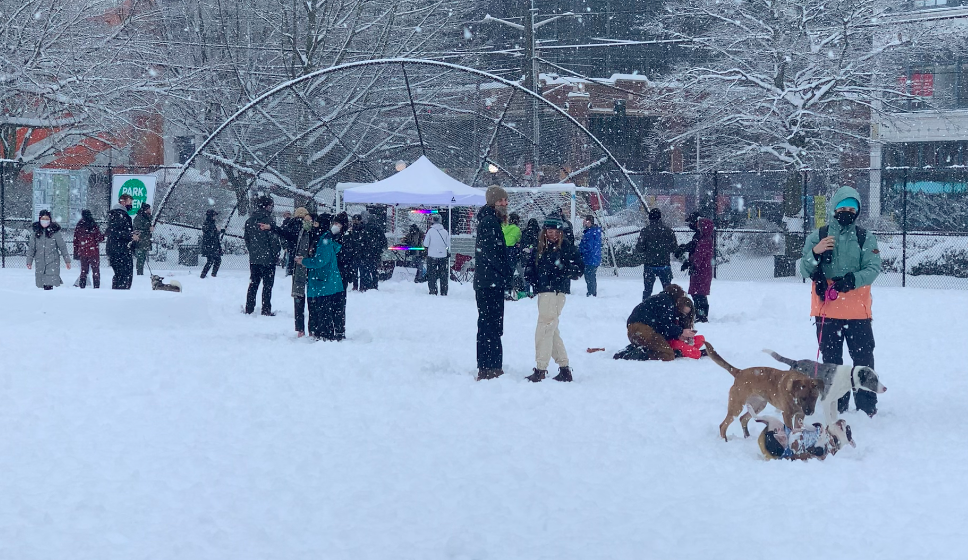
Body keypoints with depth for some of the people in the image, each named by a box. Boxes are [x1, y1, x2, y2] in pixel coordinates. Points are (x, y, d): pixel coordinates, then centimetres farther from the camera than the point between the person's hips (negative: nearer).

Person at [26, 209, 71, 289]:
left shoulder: (54, 231, -1)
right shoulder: (36, 232, 8)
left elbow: (62, 246, 3)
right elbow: (31, 248, 13)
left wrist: (67, 260, 3)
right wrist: (29, 261, 9)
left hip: (52, 262, -3)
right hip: (40, 263, 3)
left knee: (49, 284, -17)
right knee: (44, 285, 2)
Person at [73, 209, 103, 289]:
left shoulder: (78, 227, 2)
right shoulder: (94, 226, -8)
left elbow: (76, 241, 5)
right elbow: (99, 238, -7)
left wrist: (76, 253, 10)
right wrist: (104, 236, 14)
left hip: (82, 253, 3)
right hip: (93, 252, -3)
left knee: (83, 271, 12)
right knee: (96, 271, 4)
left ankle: (82, 287, 9)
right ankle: (96, 287, 0)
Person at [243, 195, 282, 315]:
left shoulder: (249, 221, 7)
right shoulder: (268, 219, -12)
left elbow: (246, 239, 13)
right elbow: (274, 239, -13)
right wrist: (277, 255, -4)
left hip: (253, 258, 6)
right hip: (267, 258, -6)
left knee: (253, 283, 13)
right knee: (267, 285, 0)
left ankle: (249, 309, 13)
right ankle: (266, 310, -2)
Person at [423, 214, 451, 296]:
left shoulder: (430, 231, -8)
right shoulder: (445, 231, -1)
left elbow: (426, 244, -6)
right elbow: (448, 245, 5)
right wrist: (448, 255, 19)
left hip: (432, 256, -2)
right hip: (443, 256, 2)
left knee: (432, 274, 5)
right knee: (443, 275, 9)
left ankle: (433, 291, 0)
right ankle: (444, 292, 9)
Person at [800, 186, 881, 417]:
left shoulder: (865, 238, 4)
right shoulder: (818, 237, 4)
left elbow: (873, 268, -7)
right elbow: (805, 271, -2)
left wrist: (853, 279, -25)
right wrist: (815, 253, -22)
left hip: (857, 310, -1)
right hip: (826, 310, 1)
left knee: (863, 359, -1)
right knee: (831, 361, 9)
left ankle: (867, 407, 4)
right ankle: (836, 406, 18)